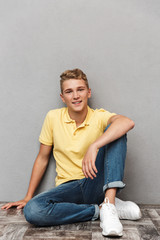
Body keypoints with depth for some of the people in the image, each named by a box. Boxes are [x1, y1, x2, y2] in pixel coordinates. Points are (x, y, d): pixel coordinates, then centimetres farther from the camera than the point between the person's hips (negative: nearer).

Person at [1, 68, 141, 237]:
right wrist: (28, 197, 10)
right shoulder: (53, 117, 2)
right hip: (69, 188, 2)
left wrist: (94, 146, -39)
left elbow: (127, 122, -28)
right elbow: (42, 158, 8)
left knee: (115, 131, -22)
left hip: (97, 184, -2)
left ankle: (109, 203, -29)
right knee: (32, 211, -29)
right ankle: (100, 209, -15)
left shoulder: (99, 117, -4)